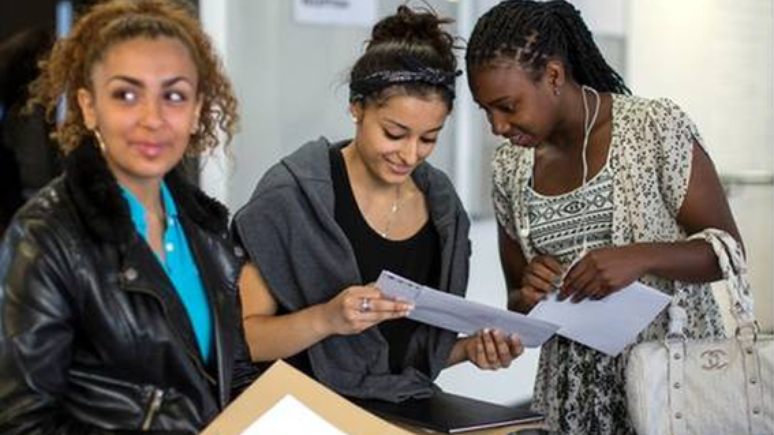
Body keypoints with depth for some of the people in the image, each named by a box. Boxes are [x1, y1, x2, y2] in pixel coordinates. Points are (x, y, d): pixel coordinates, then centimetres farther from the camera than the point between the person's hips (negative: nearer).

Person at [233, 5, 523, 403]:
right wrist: (326, 319, -24)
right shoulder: (293, 194, -12)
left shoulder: (441, 204, 4)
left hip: (406, 412, 3)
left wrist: (469, 350, -3)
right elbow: (239, 338, -10)